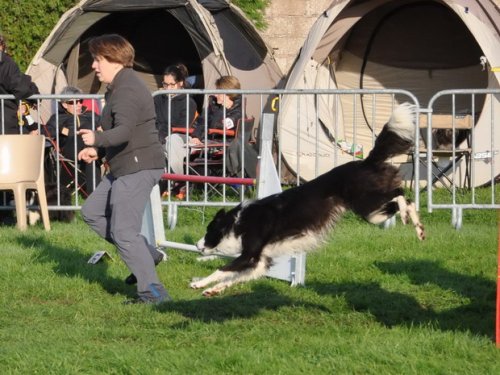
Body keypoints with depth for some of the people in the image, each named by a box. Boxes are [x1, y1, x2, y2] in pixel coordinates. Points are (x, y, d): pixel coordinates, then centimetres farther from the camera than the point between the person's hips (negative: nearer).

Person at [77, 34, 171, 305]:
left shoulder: (126, 90, -19)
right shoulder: (118, 87, 17)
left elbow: (124, 130, -34)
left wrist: (97, 139, -50)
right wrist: (97, 150, 27)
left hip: (138, 168, -11)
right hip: (124, 168, 11)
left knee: (123, 232, -12)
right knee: (92, 212, 17)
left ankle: (153, 292, -8)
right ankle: (148, 255, 17)